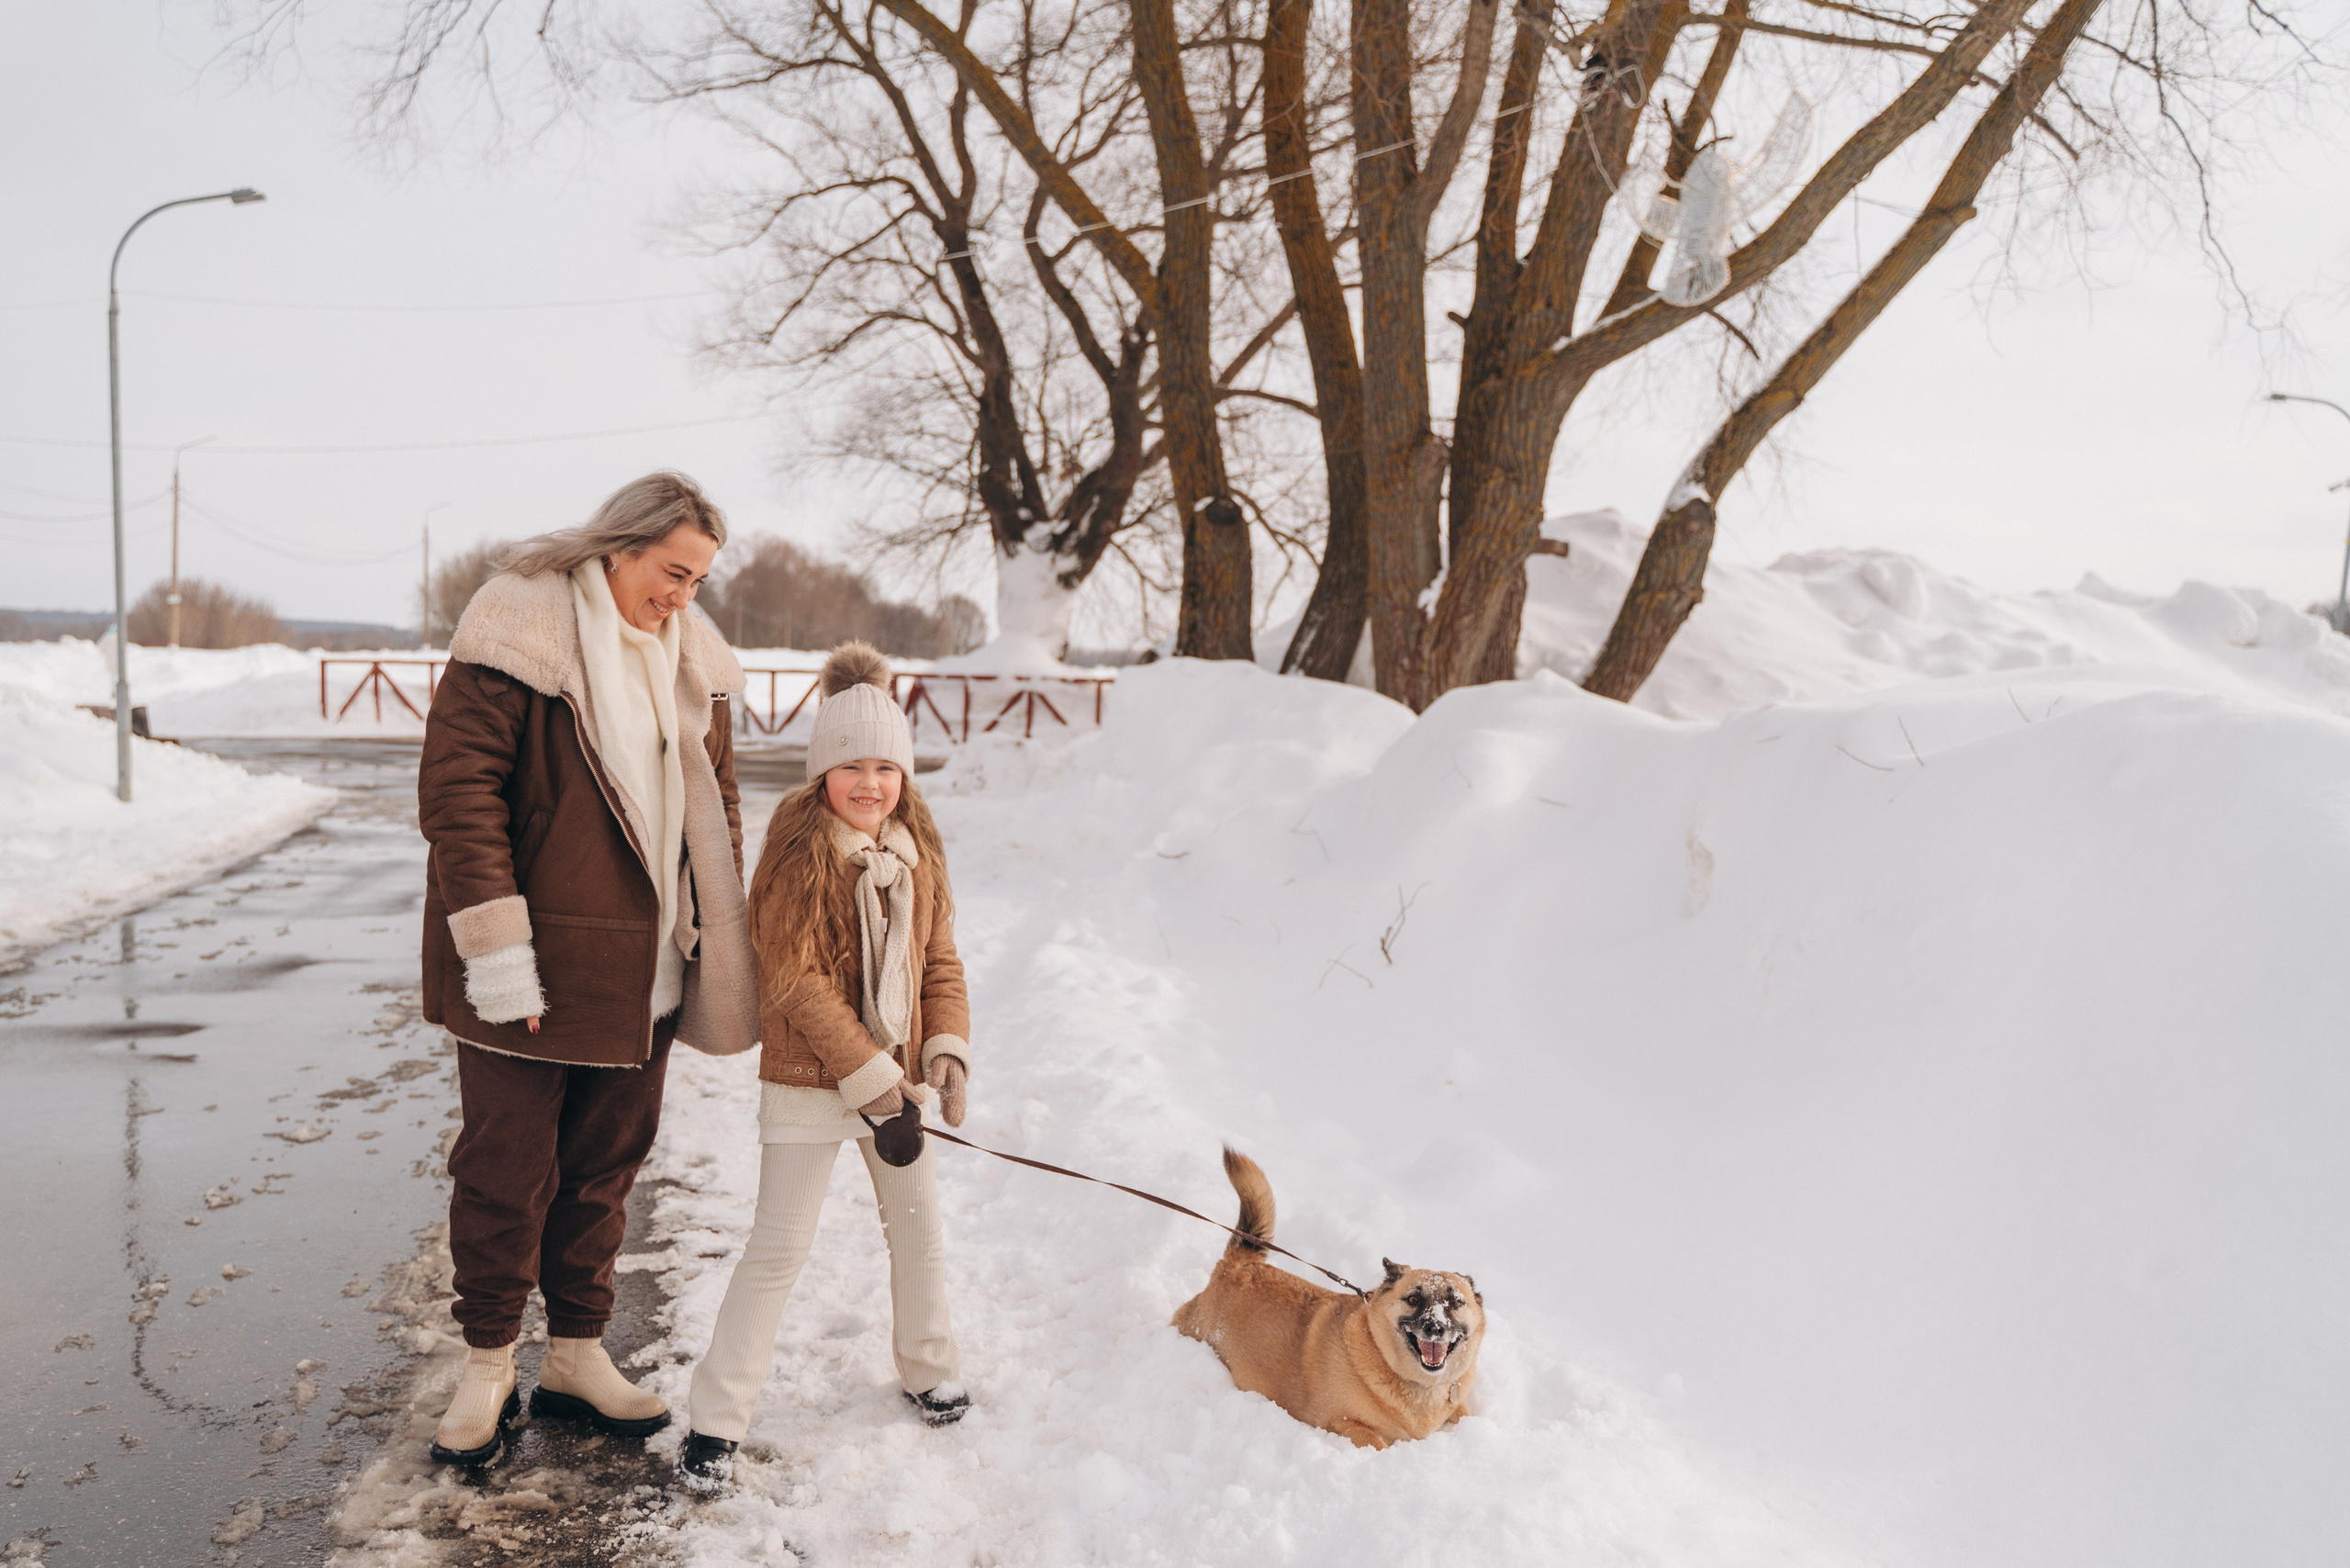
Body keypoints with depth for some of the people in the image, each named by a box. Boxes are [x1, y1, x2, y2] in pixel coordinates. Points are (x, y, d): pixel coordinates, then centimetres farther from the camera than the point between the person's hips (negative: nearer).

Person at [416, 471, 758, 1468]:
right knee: (506, 1167, 6)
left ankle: (576, 1357, 30)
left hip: (642, 968, 6)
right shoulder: (521, 629, -12)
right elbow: (457, 788, -16)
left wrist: (720, 947, 13)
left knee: (607, 1162, 14)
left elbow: (713, 802, 16)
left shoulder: (691, 656, 8)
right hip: (530, 967, -6)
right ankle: (488, 1367, 25)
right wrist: (495, 948, -19)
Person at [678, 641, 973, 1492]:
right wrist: (868, 1076, -19)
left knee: (919, 1228, 17)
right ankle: (717, 1415, 11)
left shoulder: (918, 853, 4)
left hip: (896, 1075, 6)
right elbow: (798, 981, -18)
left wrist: (946, 1050, -5)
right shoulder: (798, 853, -15)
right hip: (808, 1080, -6)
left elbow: (940, 961, 9)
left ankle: (928, 1368, 39)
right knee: (780, 1245, -2)